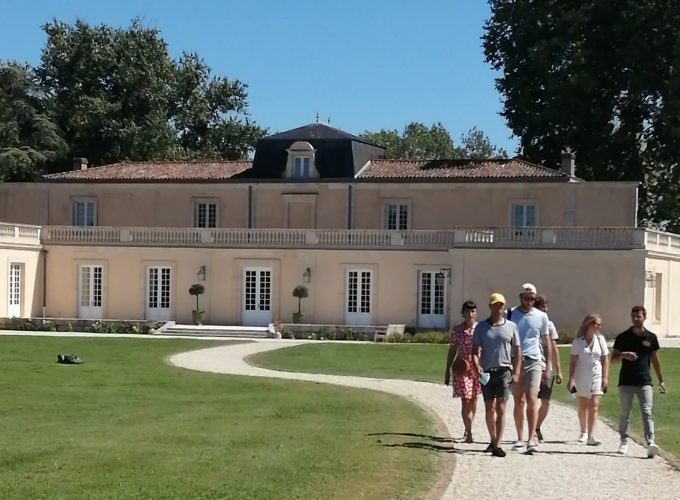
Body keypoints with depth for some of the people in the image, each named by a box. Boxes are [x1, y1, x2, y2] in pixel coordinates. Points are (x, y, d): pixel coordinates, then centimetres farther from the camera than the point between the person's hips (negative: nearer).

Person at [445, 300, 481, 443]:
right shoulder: (457, 330, 0)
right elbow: (452, 350, 7)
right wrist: (447, 371, 9)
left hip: (477, 368, 1)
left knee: (473, 399, 11)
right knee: (465, 401, -6)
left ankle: (468, 429, 27)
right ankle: (469, 433, -5)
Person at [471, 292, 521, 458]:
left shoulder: (511, 326, 6)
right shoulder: (481, 327, 6)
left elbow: (517, 351, 8)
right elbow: (475, 351, 6)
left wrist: (516, 373, 0)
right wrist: (477, 367, -11)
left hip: (504, 371, -2)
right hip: (486, 371, 2)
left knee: (500, 408, -10)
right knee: (489, 408, 9)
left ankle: (497, 445, -13)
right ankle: (493, 440, 25)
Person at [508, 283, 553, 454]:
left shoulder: (541, 317, 7)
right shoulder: (510, 315, 4)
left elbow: (547, 343, 13)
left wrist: (548, 367, 9)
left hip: (534, 362, 0)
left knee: (532, 399, -12)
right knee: (518, 401, 6)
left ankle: (531, 439, -14)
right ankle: (520, 439, 13)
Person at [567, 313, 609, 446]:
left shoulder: (600, 339, 3)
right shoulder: (578, 341, -3)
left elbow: (605, 359, 5)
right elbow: (573, 361, -2)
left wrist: (605, 377, -1)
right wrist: (571, 379, -6)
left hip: (596, 377, 0)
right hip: (581, 378, 0)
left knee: (594, 407, -10)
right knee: (582, 407, 12)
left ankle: (591, 436, -16)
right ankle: (583, 433, 29)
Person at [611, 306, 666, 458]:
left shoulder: (651, 338, 5)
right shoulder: (623, 337, 2)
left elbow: (655, 359, 13)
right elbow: (613, 358, 6)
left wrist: (661, 381, 14)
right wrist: (624, 355, -16)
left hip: (644, 382, 0)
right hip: (626, 382, 1)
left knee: (647, 413, -12)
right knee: (625, 414, 9)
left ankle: (650, 443, -22)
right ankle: (624, 442, 23)